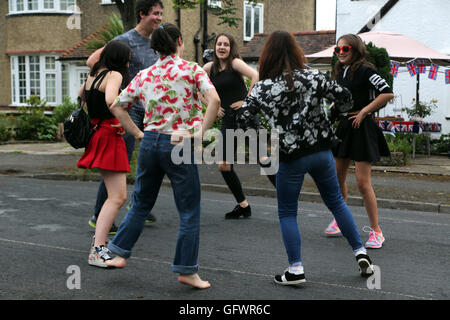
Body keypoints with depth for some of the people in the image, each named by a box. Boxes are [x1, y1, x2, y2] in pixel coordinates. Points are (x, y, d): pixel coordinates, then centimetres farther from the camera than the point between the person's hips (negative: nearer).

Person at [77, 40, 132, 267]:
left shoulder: (94, 74, 15)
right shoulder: (114, 75, -12)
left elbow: (81, 94, 34)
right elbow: (111, 100, -32)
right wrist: (122, 121, -18)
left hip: (99, 134, 10)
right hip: (109, 137, -10)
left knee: (119, 196, 20)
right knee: (117, 198, -11)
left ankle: (99, 239, 25)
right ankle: (97, 252, -14)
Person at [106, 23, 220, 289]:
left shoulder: (144, 75, 8)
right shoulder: (192, 70, -5)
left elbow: (117, 106, 13)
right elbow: (214, 100, -20)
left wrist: (137, 133, 12)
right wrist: (199, 134, -14)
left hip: (149, 143, 5)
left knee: (141, 204, 22)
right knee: (190, 212, 7)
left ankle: (121, 253, 27)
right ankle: (187, 270, 11)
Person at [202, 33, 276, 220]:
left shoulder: (235, 63, -5)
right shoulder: (210, 67, 11)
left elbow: (256, 76, -21)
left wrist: (246, 101, -18)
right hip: (228, 120, 6)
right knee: (224, 166, 5)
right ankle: (243, 206, 15)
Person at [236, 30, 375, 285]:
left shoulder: (262, 88, -8)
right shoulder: (313, 77, -3)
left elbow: (243, 119, -11)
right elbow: (344, 98, -4)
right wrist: (339, 111, 17)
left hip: (291, 157, -3)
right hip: (321, 151, 3)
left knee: (287, 213, 11)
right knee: (336, 201, 20)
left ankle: (296, 270, 9)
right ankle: (361, 253, 22)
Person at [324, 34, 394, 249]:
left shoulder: (364, 70, -11)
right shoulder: (339, 73, 12)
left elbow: (388, 93, -20)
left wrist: (364, 111, -17)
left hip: (362, 128, -8)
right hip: (343, 127, 8)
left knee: (363, 182, -10)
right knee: (337, 178, 13)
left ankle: (376, 232, 1)